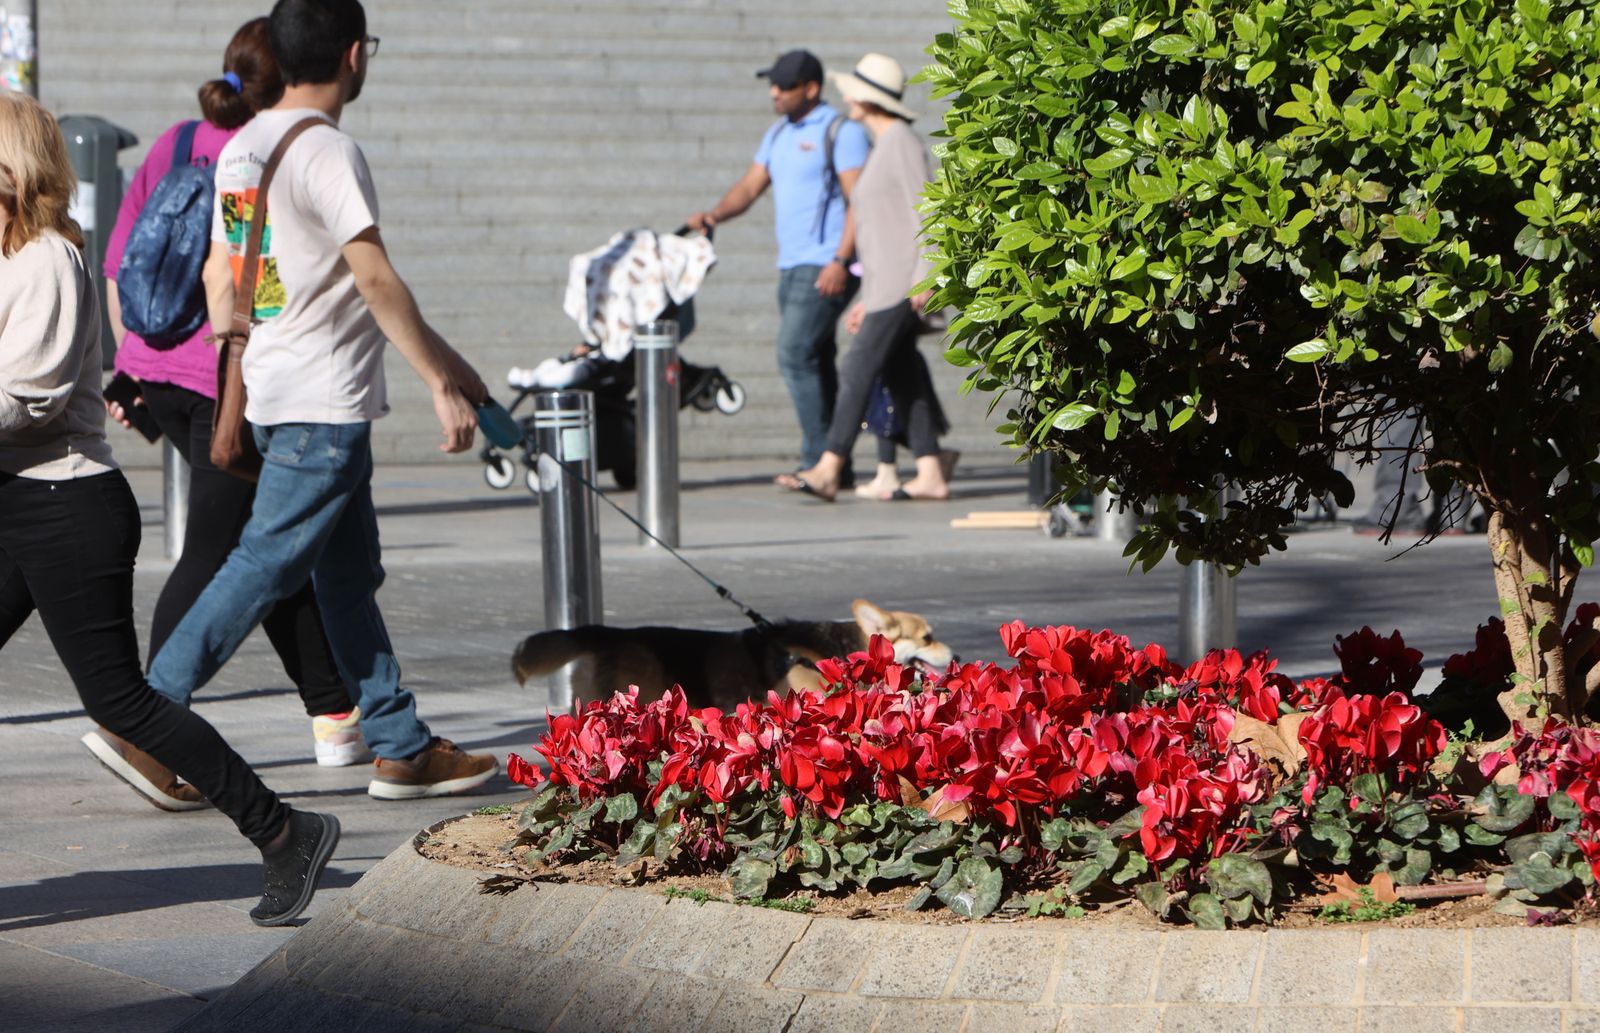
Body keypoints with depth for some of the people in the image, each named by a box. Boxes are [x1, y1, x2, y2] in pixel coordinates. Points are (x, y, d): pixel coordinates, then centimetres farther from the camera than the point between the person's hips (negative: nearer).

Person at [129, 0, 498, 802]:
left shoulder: (241, 149, 12)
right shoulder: (326, 152, -15)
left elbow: (218, 276, 16)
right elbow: (376, 280, -19)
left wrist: (233, 393, 23)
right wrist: (443, 381, -15)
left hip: (269, 392, 9)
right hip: (324, 404, -9)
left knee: (349, 576, 11)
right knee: (265, 567, -6)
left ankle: (402, 747, 14)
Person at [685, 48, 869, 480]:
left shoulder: (841, 132, -8)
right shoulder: (779, 133, 18)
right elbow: (750, 186, 17)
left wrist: (841, 260, -23)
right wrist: (713, 215, -2)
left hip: (825, 268, -9)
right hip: (791, 266, 9)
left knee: (795, 355, -16)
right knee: (815, 363, 8)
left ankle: (819, 460, -13)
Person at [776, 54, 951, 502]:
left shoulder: (902, 142, -8)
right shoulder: (882, 147, 22)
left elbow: (924, 211, -15)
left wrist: (924, 278, -23)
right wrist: (867, 300, 24)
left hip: (902, 283, -10)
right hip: (885, 285, 10)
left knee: (858, 369, -15)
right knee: (902, 376, 7)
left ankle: (828, 469, -20)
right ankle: (931, 473, 6)